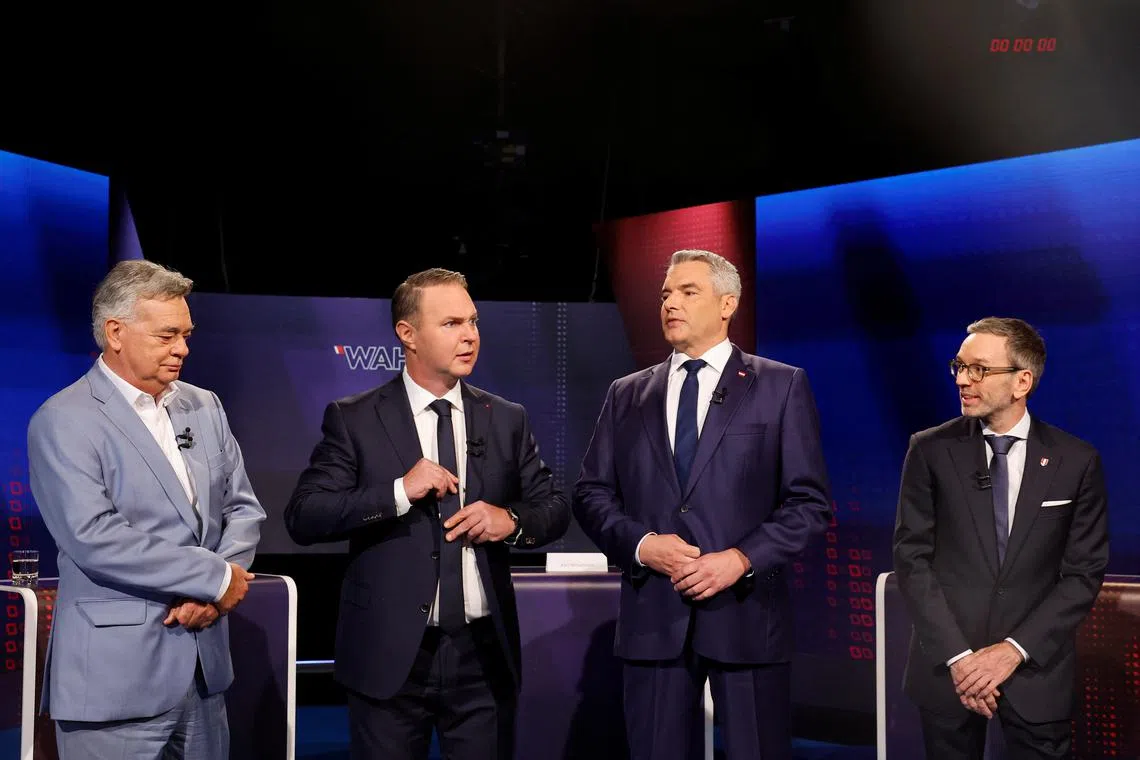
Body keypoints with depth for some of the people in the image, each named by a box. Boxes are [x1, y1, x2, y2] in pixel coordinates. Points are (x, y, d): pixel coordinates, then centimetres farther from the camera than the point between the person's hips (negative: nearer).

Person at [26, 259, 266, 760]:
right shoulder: (64, 421, -9)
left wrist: (215, 593, -7)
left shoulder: (204, 407, 11)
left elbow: (243, 508, 11)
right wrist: (216, 577, -14)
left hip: (203, 664, 6)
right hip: (116, 678, -6)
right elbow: (96, 539, -19)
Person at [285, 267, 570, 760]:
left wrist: (512, 520, -10)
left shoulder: (507, 420, 7)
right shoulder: (353, 420, -2)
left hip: (483, 653, 3)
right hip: (390, 655, -2)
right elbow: (302, 518, -9)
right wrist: (399, 492, -19)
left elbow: (555, 509, 11)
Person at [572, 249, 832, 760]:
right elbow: (591, 493, 10)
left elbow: (810, 501, -1)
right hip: (651, 614, 3)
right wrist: (639, 543, -8)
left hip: (745, 611, -2)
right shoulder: (627, 395, 13)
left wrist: (741, 558, -13)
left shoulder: (781, 386, 4)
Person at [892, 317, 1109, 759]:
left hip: (1036, 671, 0)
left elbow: (1084, 572, -1)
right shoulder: (931, 451, -1)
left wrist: (1015, 649, -11)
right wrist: (957, 656, -11)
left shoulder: (1077, 461, -1)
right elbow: (912, 557, -3)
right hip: (948, 667, 0)